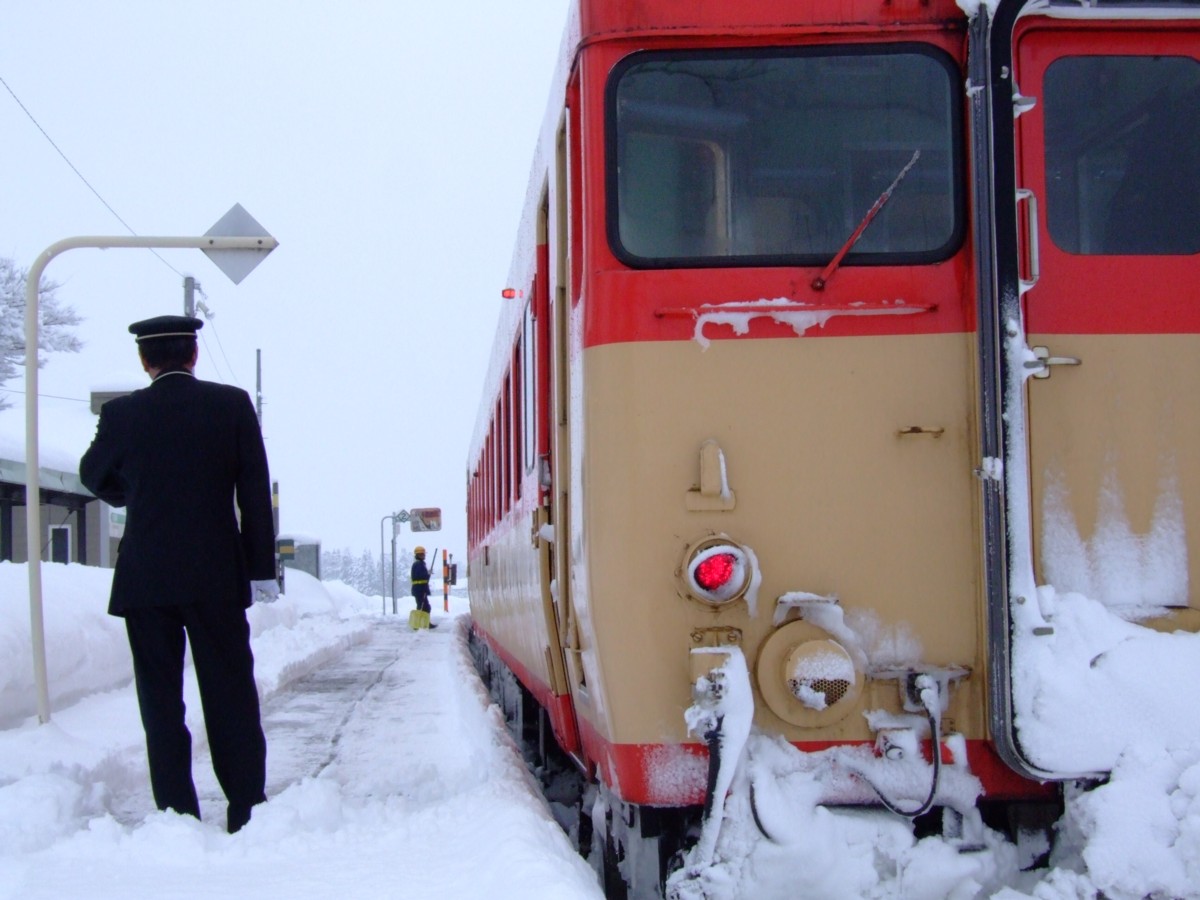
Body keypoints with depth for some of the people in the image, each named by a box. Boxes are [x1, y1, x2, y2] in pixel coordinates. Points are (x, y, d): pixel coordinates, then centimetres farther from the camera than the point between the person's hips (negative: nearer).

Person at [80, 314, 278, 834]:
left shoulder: (122, 414, -2)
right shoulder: (232, 405, -2)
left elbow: (95, 477, 16)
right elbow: (255, 493, -2)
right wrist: (261, 568, 3)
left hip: (145, 577, 0)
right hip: (217, 576, 1)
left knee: (161, 698, 5)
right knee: (230, 695, 8)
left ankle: (178, 815, 3)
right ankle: (247, 810, 8)